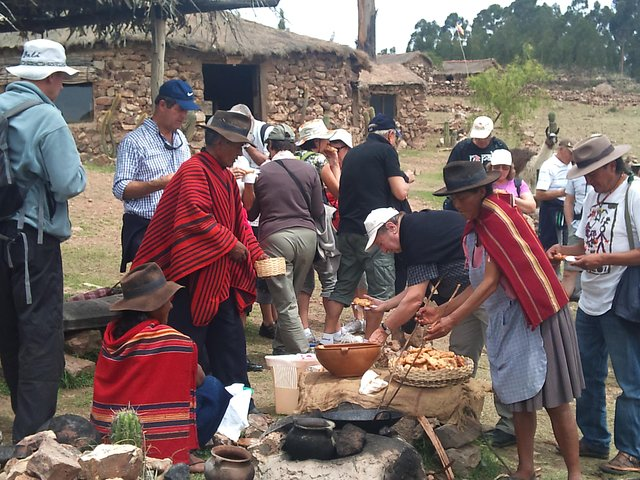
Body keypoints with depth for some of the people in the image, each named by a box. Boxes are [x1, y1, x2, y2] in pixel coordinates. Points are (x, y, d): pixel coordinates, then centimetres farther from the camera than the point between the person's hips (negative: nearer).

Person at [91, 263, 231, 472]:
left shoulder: (112, 332, 4)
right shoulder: (171, 341, -15)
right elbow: (198, 379, -1)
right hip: (154, 439, -7)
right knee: (214, 388, 6)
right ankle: (180, 455, -3)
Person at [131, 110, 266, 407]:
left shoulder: (225, 176, 16)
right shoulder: (194, 170, -14)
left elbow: (239, 222, 19)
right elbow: (197, 217, -25)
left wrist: (256, 254, 8)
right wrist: (231, 245, -18)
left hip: (221, 276, 10)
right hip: (195, 275, -9)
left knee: (230, 337, 12)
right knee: (193, 341, -1)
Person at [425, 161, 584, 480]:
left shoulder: (500, 220, -17)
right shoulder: (474, 228, 9)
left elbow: (491, 282, -21)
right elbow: (479, 285, 11)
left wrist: (452, 320, -24)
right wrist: (442, 310, 6)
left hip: (535, 316, -8)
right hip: (505, 319, 8)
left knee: (553, 400, -2)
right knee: (519, 398, 13)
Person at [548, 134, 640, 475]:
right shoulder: (593, 195, 9)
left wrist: (602, 259, -24)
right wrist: (565, 250, -3)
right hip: (590, 301, 8)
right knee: (588, 375, 17)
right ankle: (594, 440, 31)